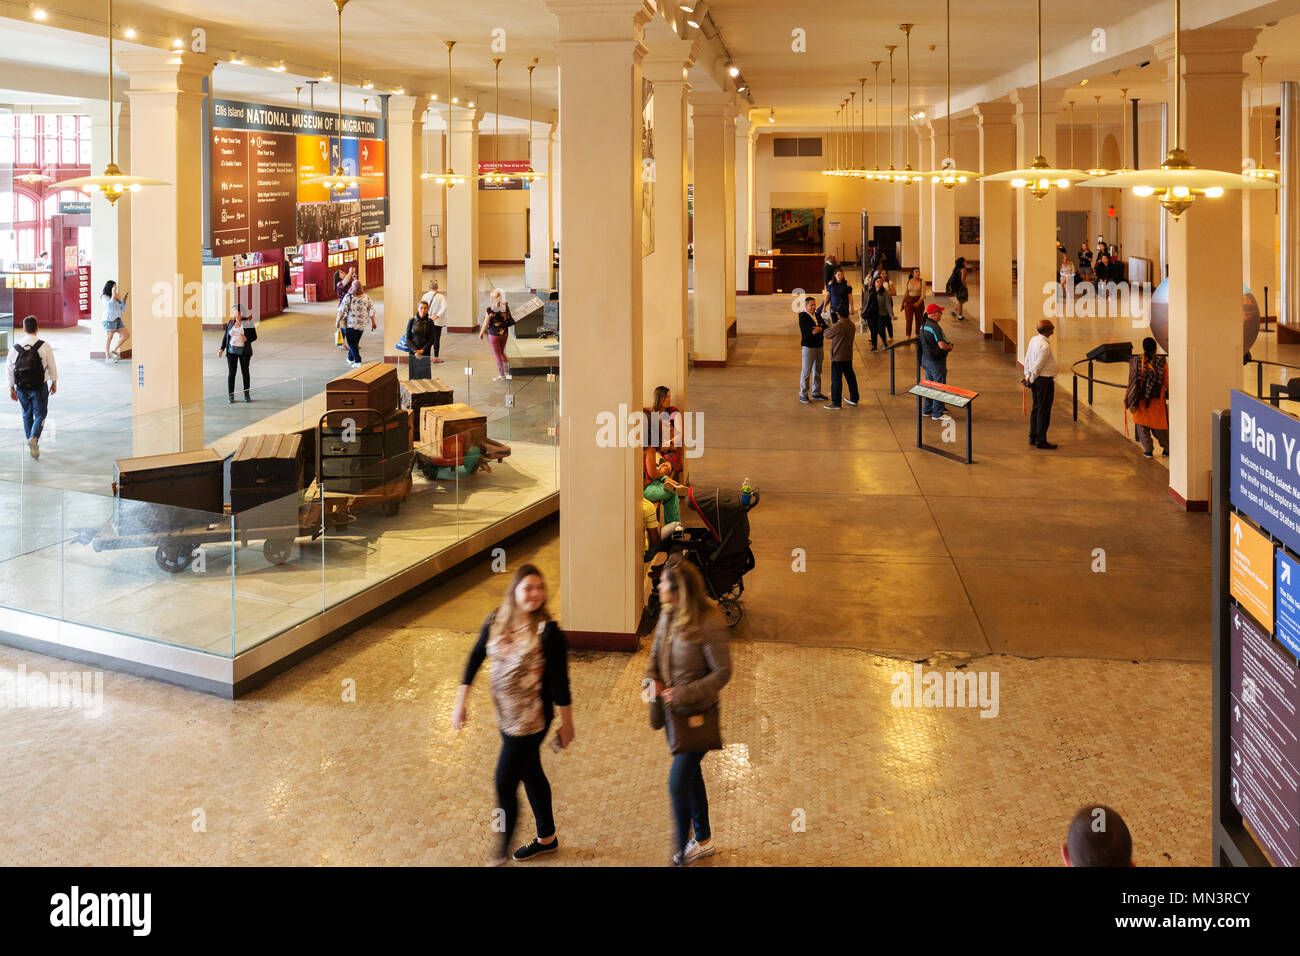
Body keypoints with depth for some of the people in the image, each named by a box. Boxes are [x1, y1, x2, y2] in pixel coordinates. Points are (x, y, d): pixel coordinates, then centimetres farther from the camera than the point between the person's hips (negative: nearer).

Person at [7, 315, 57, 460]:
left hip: (22, 388, 3)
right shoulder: (44, 346, -11)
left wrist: (11, 389, 12)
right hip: (39, 387, -3)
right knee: (40, 415, 7)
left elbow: (9, 370, 2)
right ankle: (34, 438, -17)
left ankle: (31, 445, 24)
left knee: (27, 415, 18)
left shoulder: (15, 348, -3)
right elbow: (52, 367, -4)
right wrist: (54, 383, 11)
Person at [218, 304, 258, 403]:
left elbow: (254, 337, -1)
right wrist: (222, 349, 1)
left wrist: (247, 339, -21)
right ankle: (230, 396, 4)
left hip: (244, 351, -2)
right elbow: (225, 337, 10)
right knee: (231, 372, 0)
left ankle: (247, 395, 15)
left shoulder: (248, 323, -3)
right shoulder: (230, 323, 5)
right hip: (232, 351, 2)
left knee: (245, 372, 5)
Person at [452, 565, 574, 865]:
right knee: (530, 772, 21)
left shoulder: (548, 631, -20)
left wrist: (567, 723, -8)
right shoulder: (495, 622, -4)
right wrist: (460, 702, 6)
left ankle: (501, 854, 15)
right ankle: (547, 838, 41)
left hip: (532, 718, -6)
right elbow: (475, 660, 6)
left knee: (505, 783, -2)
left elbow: (560, 681, -14)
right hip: (506, 714, 6)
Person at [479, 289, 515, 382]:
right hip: (504, 333, 5)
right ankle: (507, 372, 22)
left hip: (494, 335, -5)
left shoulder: (490, 310, -21)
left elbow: (485, 324, -13)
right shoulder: (505, 307, -8)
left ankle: (501, 375, 11)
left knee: (497, 355, 7)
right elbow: (508, 319, 5)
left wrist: (481, 333, 2)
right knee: (501, 352, 22)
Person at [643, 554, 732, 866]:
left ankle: (682, 854, 10)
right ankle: (703, 840, 41)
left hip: (697, 715, -8)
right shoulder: (667, 617, 0)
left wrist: (683, 694, -23)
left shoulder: (708, 624, -23)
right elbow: (655, 654, 15)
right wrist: (652, 679, -6)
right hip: (672, 711, 8)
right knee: (690, 775, 22)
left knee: (678, 785, -8)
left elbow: (722, 672, -19)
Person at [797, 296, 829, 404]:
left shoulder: (817, 315, 11)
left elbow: (826, 327, 4)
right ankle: (803, 394, 5)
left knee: (817, 371, 13)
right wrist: (821, 328, -8)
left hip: (819, 346, 7)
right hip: (808, 347, -7)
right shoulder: (803, 316, -11)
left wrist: (819, 328, -14)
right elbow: (810, 331, -21)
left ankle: (816, 392, 23)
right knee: (806, 372, -3)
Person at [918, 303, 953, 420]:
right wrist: (949, 347, -7)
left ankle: (927, 410, 26)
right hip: (936, 361, -9)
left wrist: (946, 345, 14)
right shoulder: (935, 327, -23)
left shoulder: (923, 325, 8)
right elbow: (942, 345, -30)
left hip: (926, 358, 9)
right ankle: (937, 413, 3)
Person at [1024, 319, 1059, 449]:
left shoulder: (1033, 340, 5)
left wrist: (1027, 376, 12)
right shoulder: (1044, 346, -22)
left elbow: (1027, 359, 10)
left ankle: (1033, 438, 23)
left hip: (1036, 380, 9)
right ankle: (1040, 440, 3)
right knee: (1044, 411, -2)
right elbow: (1037, 366, -19)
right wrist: (1031, 379, -6)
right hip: (1045, 380, -9)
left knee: (1036, 409, 16)